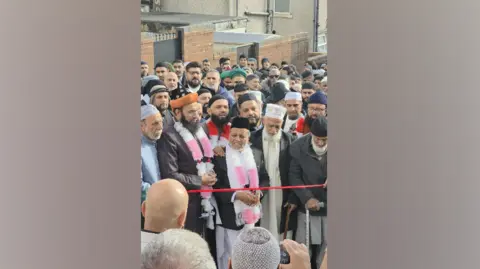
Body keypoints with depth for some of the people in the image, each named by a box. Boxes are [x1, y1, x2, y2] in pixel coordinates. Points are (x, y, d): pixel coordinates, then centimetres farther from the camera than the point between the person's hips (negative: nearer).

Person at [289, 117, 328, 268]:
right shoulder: (298, 147, -7)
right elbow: (294, 175, -5)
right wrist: (307, 198, -15)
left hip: (328, 206, 1)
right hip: (307, 206, 0)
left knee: (325, 250, 7)